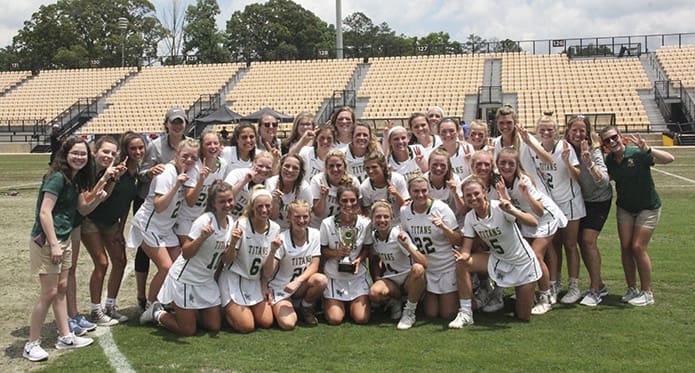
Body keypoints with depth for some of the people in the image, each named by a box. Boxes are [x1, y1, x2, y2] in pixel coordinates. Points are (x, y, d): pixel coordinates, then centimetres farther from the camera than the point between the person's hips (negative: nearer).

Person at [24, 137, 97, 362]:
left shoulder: (75, 179, 11)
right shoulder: (57, 178, -16)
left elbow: (83, 207, 14)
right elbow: (45, 212, -21)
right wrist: (54, 244, -22)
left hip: (64, 239, 9)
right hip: (46, 241, -9)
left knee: (62, 288, 14)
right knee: (49, 293, -5)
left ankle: (65, 337, 23)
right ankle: (32, 345, 5)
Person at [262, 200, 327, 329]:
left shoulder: (314, 234, -8)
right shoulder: (282, 239, -17)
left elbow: (314, 266, -9)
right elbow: (267, 274, -21)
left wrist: (297, 281, -26)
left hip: (302, 284, 3)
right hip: (280, 288, -3)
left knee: (321, 280, -29)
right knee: (287, 324, -24)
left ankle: (306, 308, 2)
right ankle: (277, 307, 13)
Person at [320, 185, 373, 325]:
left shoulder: (365, 223, -8)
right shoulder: (327, 223, -12)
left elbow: (367, 247, 2)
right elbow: (321, 251, -5)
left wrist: (359, 259, -17)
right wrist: (336, 253, -24)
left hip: (358, 275, 1)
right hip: (334, 275, -1)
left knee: (361, 318, -9)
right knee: (334, 319, -9)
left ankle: (353, 303, 26)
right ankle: (328, 302, 26)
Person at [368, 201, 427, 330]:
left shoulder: (398, 235, -19)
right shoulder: (373, 236, -4)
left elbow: (424, 264, -29)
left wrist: (407, 245, -41)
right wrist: (377, 279, 2)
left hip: (410, 280, -2)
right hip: (391, 280, 3)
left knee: (418, 268, -38)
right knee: (374, 293, -32)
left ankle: (409, 313, -19)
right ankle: (394, 302, 4)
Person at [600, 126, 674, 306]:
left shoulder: (638, 154, -22)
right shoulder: (609, 161, -6)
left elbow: (669, 158, -31)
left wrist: (647, 150, -47)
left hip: (648, 207, -5)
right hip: (625, 208, 5)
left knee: (638, 247, -11)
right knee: (625, 247, 1)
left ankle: (647, 293, 2)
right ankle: (632, 290, 14)